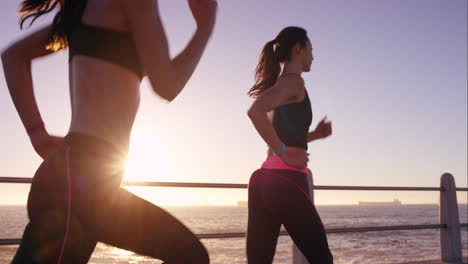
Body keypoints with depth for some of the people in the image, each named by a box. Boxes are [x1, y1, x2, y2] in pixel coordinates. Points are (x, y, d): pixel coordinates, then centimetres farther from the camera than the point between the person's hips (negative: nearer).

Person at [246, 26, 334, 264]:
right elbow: (255, 111, -25)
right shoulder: (294, 80, -5)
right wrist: (283, 152, -18)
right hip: (285, 182, -9)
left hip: (264, 180, 9)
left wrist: (313, 135, 20)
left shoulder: (281, 83, 22)